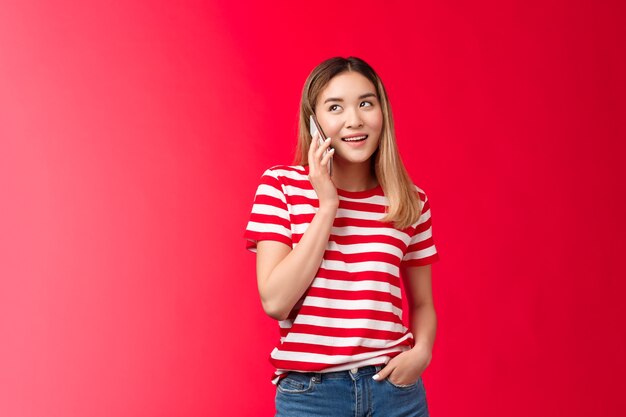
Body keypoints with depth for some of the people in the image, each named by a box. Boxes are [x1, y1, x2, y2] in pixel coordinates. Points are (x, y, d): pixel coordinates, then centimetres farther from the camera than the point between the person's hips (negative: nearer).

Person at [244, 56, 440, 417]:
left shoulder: (411, 200, 0)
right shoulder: (281, 184, -5)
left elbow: (422, 303, 11)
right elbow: (275, 302, -13)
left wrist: (422, 350, -9)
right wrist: (326, 206, -15)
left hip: (394, 387, 2)